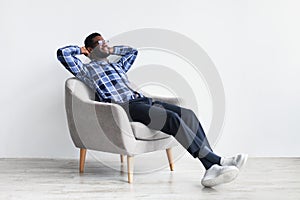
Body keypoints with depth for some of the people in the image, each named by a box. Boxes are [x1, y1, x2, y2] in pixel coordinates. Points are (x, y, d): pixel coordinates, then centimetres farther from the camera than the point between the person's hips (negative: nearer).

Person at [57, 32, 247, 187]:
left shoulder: (117, 65, 37)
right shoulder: (86, 69, 15)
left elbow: (132, 51, 53)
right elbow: (62, 53, 5)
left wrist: (111, 50, 44)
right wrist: (80, 50, 22)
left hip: (142, 100, 8)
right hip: (124, 106, -8)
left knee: (188, 114, -16)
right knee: (173, 118, -30)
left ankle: (212, 169, -27)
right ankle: (215, 160, -30)